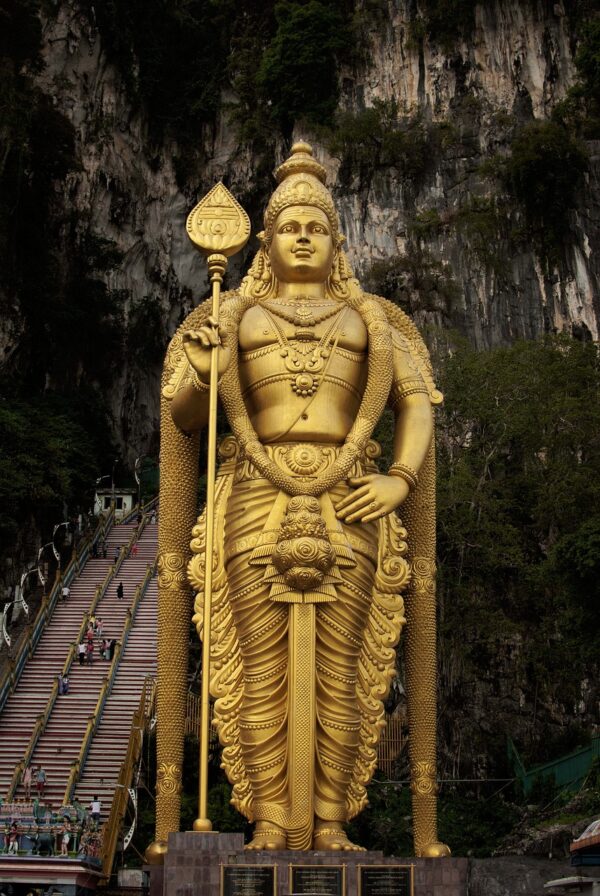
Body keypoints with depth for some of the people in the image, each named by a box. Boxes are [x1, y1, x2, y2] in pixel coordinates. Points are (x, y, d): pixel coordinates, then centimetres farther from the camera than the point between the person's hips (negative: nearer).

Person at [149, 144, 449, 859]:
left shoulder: (371, 319, 17)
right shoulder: (233, 317, 16)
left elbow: (417, 405, 11)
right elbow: (182, 419, 12)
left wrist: (402, 479, -6)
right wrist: (196, 370, -10)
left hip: (348, 509, 0)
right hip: (257, 505, 0)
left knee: (339, 672, -2)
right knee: (262, 671, -3)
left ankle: (330, 823, 6)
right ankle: (270, 825, 4)